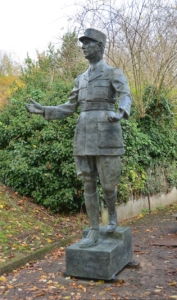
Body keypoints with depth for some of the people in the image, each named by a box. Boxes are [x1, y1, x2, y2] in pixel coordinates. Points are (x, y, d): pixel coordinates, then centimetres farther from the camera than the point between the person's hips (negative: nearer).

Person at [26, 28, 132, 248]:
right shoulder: (81, 79, 20)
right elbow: (68, 109, 18)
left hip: (106, 133, -5)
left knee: (107, 184, -1)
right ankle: (94, 233, 11)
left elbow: (125, 99, -16)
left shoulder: (115, 73, 3)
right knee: (88, 184, 3)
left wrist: (120, 115, -40)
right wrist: (43, 110, 5)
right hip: (84, 135, 5)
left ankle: (112, 213, 33)